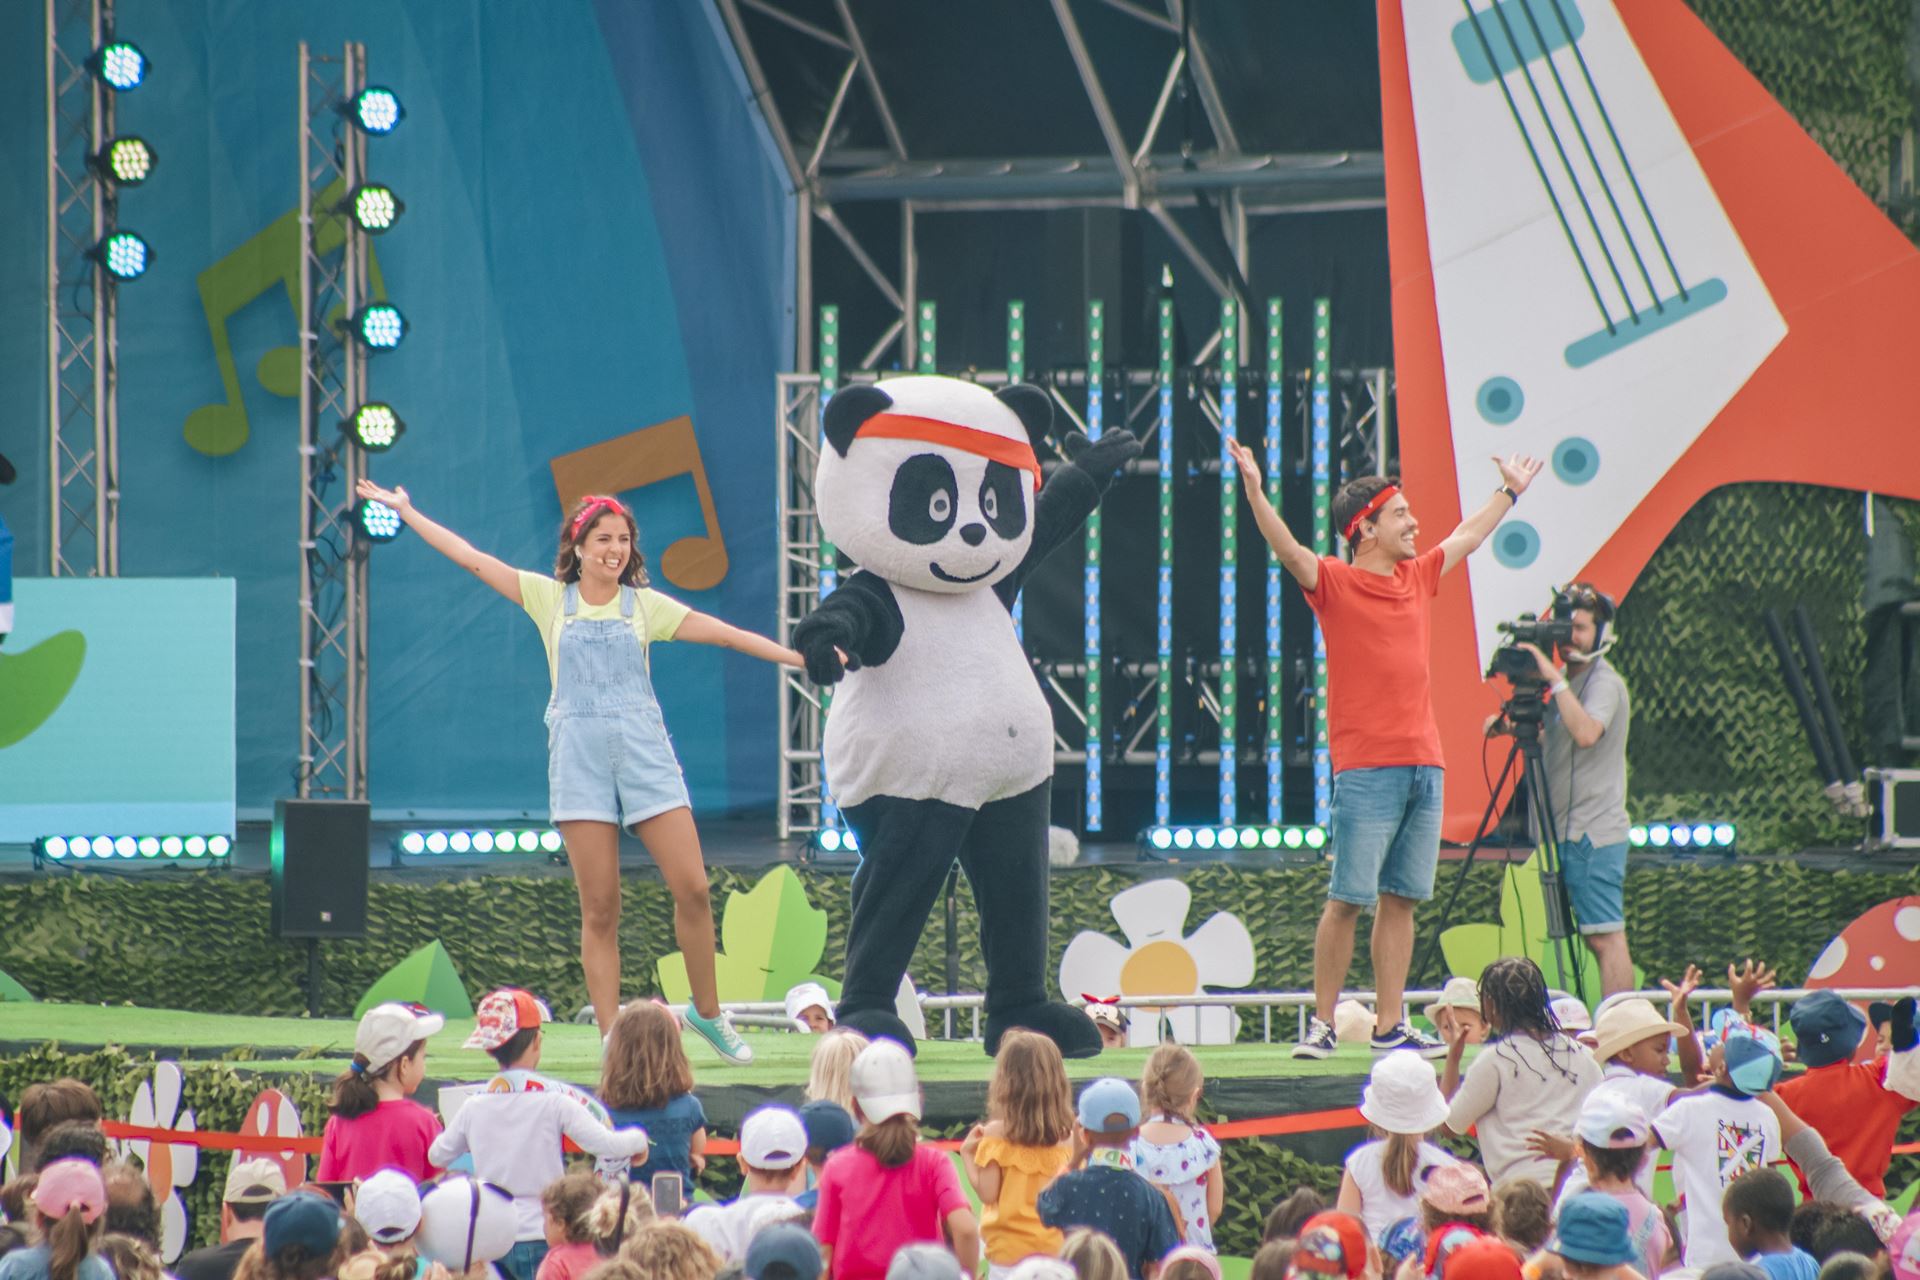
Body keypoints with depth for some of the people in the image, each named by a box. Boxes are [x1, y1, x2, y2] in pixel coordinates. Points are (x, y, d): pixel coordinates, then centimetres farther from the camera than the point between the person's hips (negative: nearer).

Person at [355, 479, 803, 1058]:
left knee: (692, 889, -7)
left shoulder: (646, 605, 10)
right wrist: (404, 511, 14)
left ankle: (708, 1012, 11)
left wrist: (801, 656, -3)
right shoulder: (550, 598, 10)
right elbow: (472, 559, 13)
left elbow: (725, 634, 5)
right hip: (579, 755, -1)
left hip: (644, 750, 1)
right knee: (599, 911, -2)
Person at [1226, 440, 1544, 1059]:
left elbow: (1467, 536, 33)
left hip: (1423, 764, 6)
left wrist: (1509, 492, 45)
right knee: (1348, 899, -6)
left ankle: (1390, 1025, 8)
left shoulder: (1418, 576, 16)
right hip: (1365, 769, -6)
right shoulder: (1336, 583, -2)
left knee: (1400, 899, 6)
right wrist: (1255, 493, -35)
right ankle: (1322, 1022, -1)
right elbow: (1288, 550, -19)